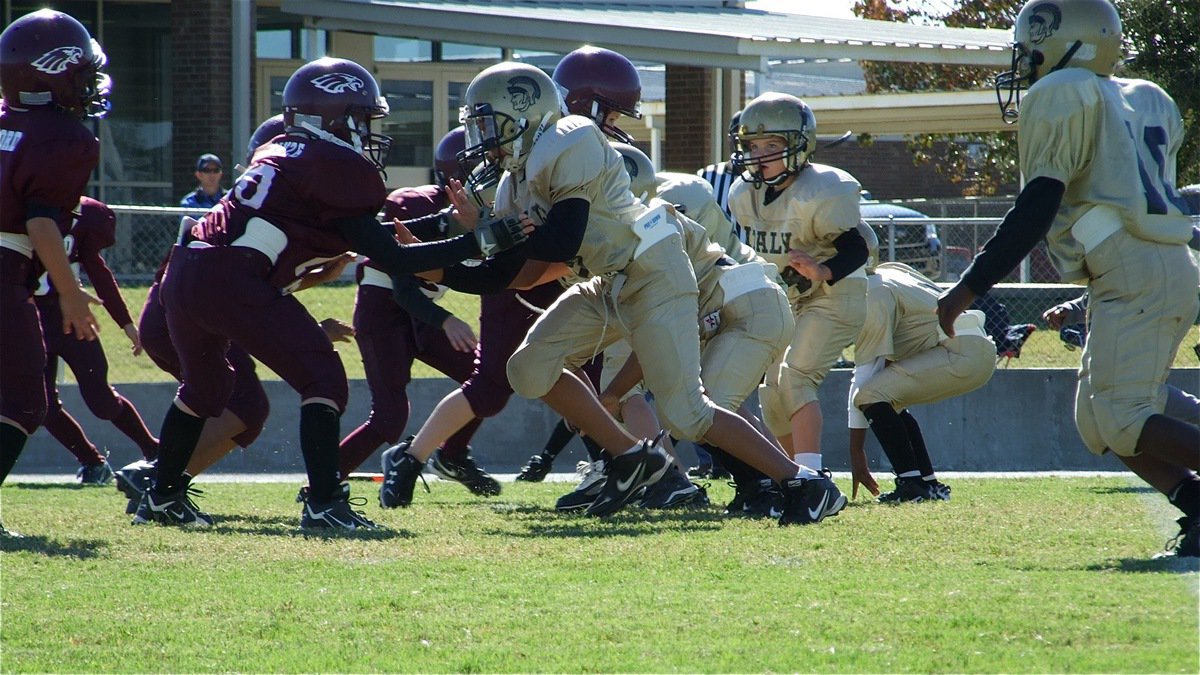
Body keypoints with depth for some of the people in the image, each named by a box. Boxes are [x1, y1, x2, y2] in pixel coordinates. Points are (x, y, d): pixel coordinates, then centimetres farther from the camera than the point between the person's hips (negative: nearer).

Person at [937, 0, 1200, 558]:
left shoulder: (1059, 97, -3)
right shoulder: (1144, 100, 21)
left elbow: (1037, 209, -10)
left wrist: (970, 287, -9)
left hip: (1135, 274, -9)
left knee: (1123, 420, -14)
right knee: (1097, 422, 10)